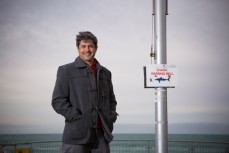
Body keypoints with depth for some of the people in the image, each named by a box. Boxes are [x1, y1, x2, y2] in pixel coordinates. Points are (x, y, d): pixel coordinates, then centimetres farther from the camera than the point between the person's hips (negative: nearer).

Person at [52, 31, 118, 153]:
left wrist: (111, 117, 8)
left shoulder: (105, 72, 19)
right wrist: (76, 117, -12)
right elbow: (58, 100, -2)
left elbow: (111, 99, 27)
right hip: (77, 133, -4)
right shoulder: (66, 70, 5)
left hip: (101, 133, 4)